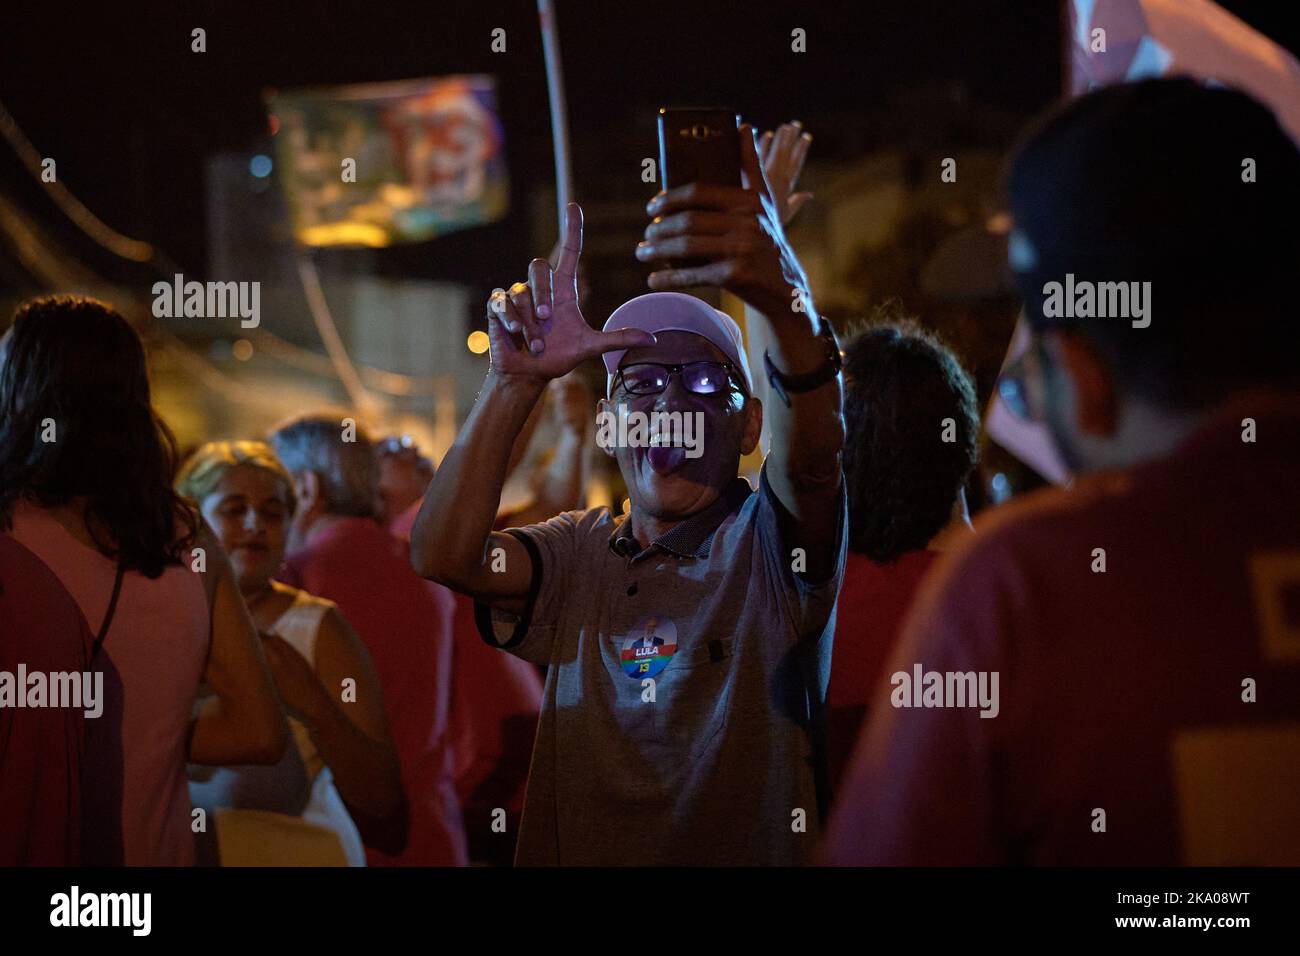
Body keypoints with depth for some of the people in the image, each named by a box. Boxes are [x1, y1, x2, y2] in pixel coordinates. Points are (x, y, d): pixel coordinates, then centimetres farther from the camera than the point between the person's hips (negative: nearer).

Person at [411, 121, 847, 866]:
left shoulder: (766, 539, 2)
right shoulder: (578, 554, 11)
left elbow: (813, 451, -17)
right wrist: (515, 383, -14)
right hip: (576, 851, 3)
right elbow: (443, 554, -4)